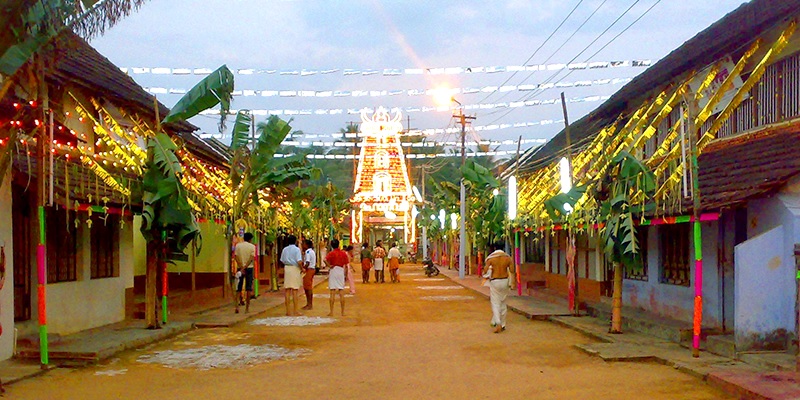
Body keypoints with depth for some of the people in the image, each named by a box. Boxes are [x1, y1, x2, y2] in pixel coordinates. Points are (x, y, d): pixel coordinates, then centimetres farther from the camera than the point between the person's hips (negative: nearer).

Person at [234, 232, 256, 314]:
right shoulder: (252, 246, -1)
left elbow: (236, 257, -6)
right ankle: (247, 307, 3)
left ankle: (237, 306, -6)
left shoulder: (238, 245, 4)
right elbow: (251, 258, -12)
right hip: (249, 268, -2)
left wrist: (241, 267, -11)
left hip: (240, 268, 2)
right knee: (249, 288, 4)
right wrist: (245, 267, -14)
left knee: (238, 288, 7)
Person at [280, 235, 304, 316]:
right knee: (295, 290, 0)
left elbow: (282, 261, 7)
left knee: (287, 290, 7)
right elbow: (299, 262, -17)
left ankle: (288, 311, 9)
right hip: (295, 269, -4)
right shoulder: (297, 249, -8)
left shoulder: (285, 249, 6)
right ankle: (295, 311, 3)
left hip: (286, 268, 4)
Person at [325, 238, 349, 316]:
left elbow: (325, 260, -25)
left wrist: (329, 266, -11)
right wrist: (346, 275, 12)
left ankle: (331, 312, -1)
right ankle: (343, 312, 8)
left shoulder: (331, 253, -6)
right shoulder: (343, 253, 2)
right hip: (341, 272, 2)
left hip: (333, 271, -2)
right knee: (341, 293, 6)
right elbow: (346, 265, 4)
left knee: (332, 293, -1)